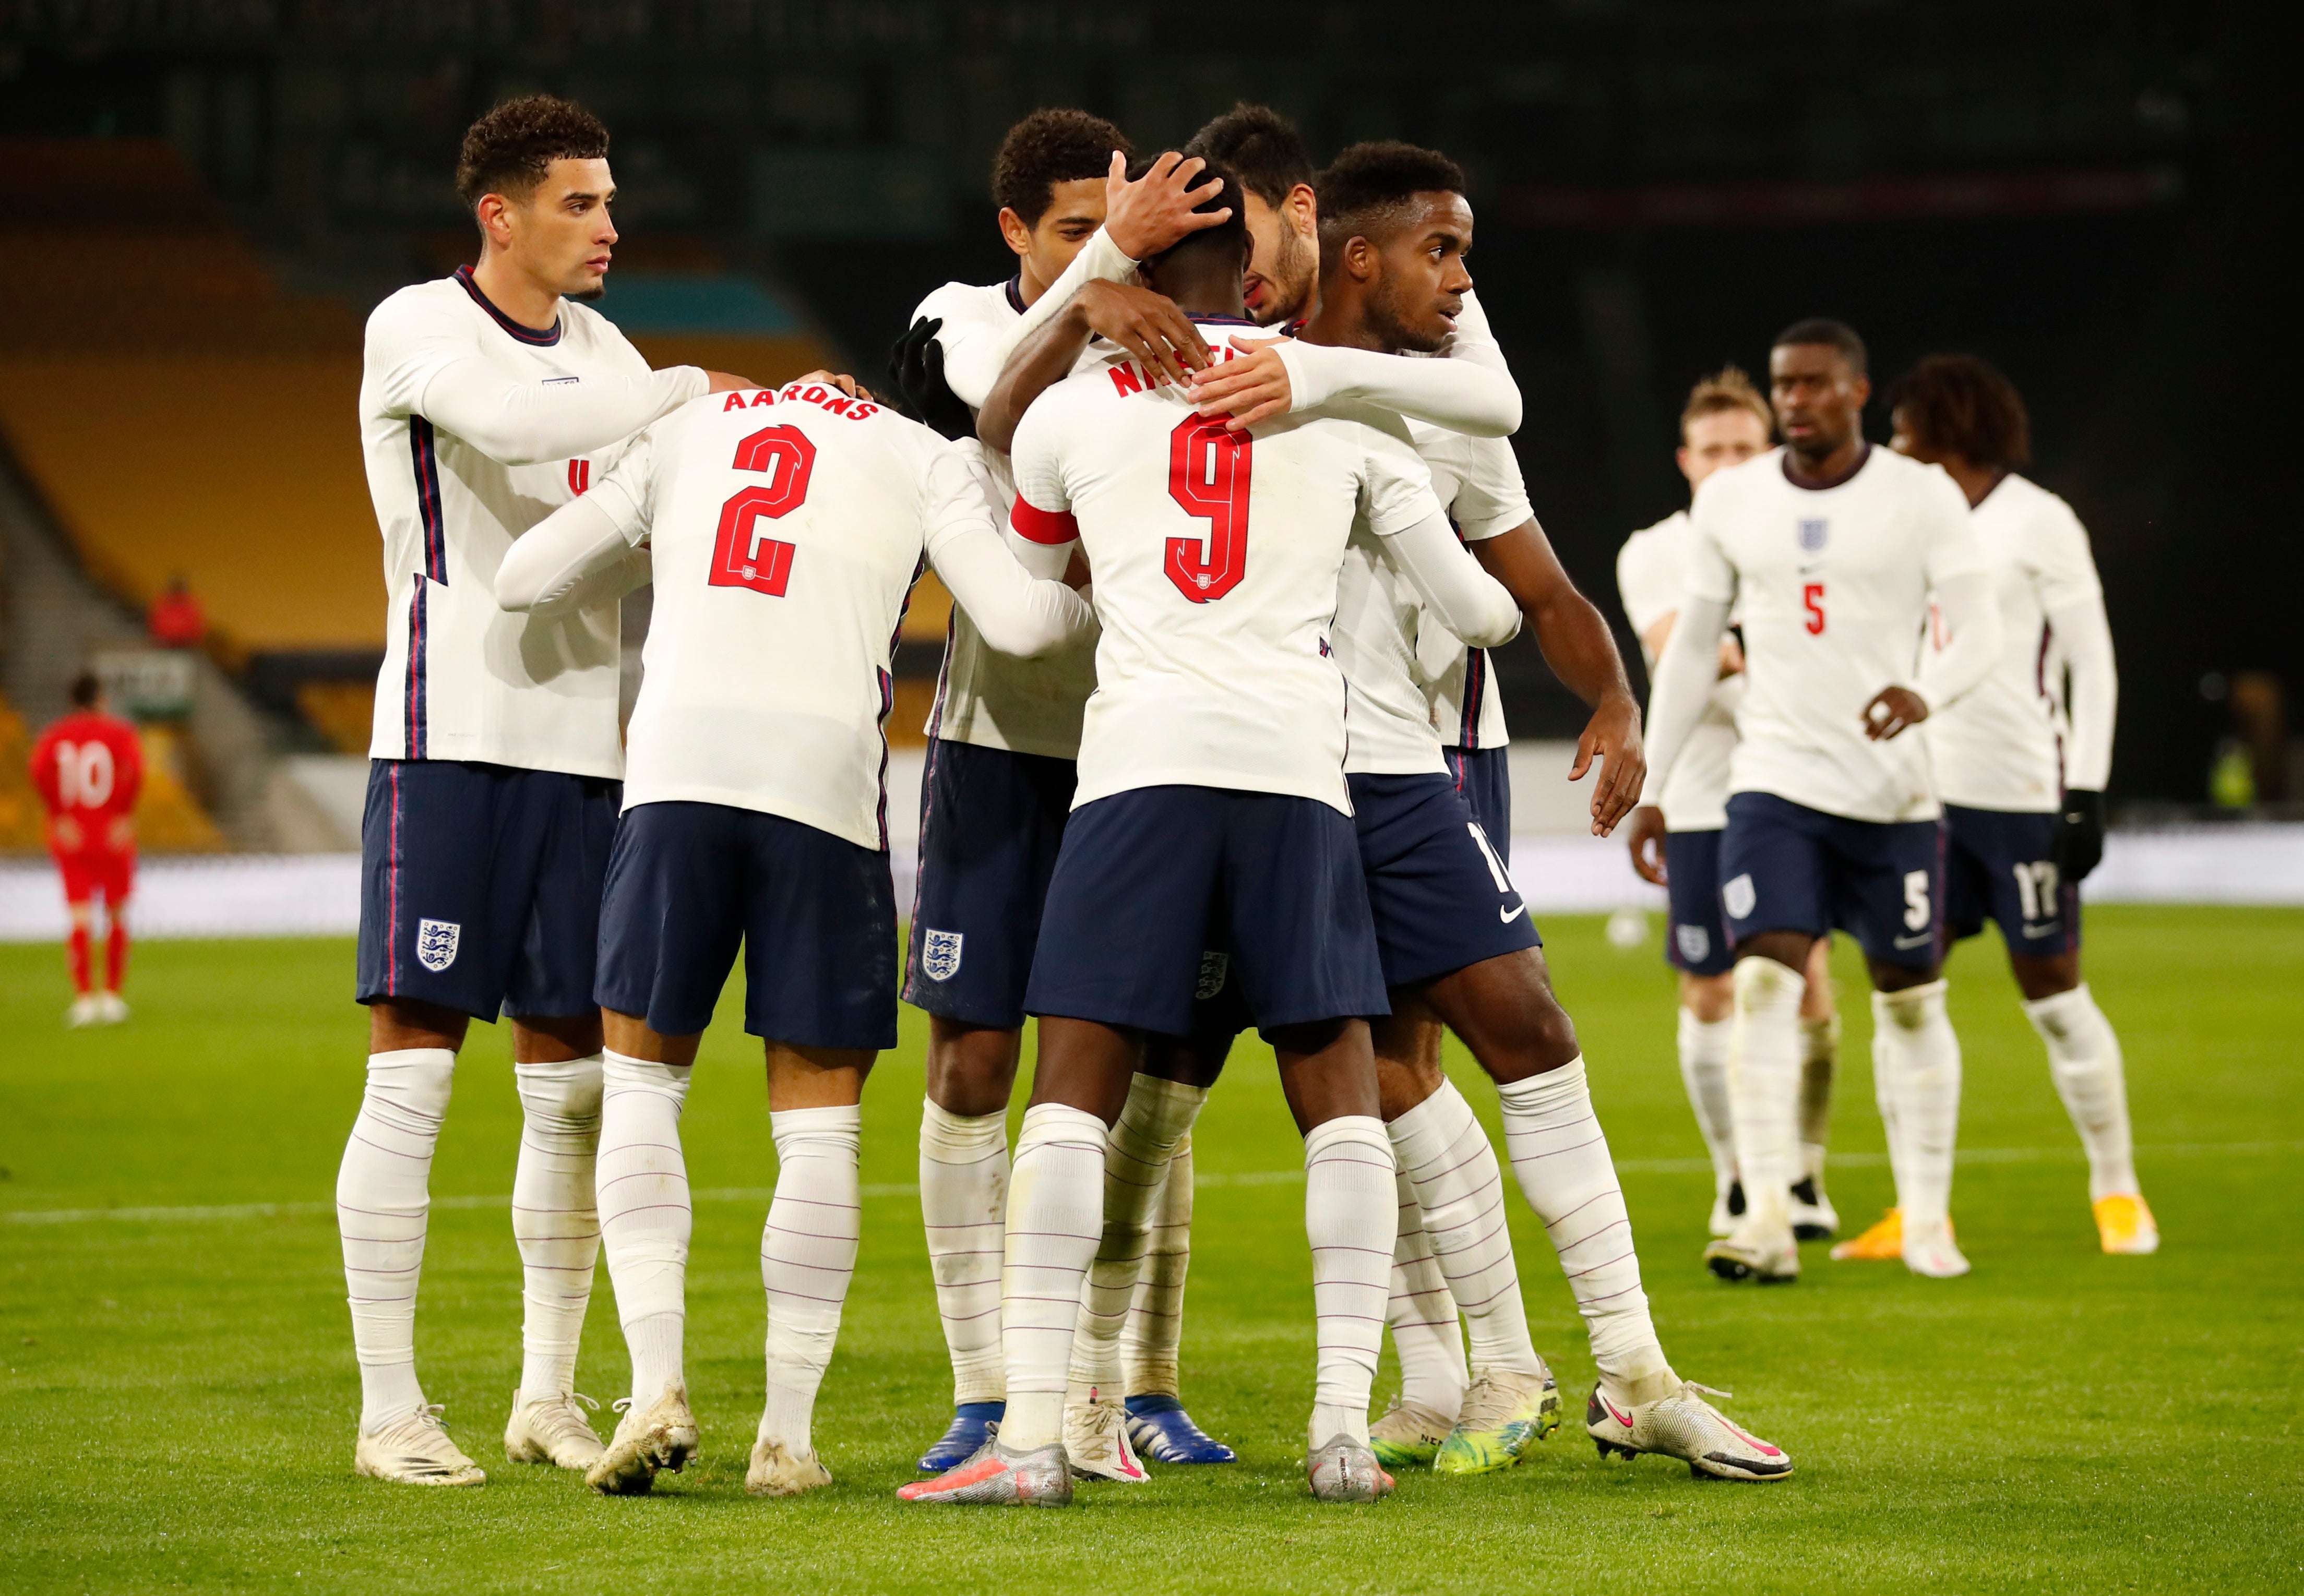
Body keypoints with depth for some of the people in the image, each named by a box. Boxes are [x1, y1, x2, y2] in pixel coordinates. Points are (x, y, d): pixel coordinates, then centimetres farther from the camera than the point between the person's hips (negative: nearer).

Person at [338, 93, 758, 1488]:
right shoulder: (416, 329, -6)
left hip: (587, 748, 7)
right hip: (451, 738, -7)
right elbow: (507, 425, -26)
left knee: (573, 1086, 8)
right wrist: (686, 391, -19)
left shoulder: (596, 347, 16)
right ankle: (391, 1411, -4)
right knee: (412, 1076, -6)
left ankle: (550, 1397, 16)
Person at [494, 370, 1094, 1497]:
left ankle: (657, 1385, 0)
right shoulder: (923, 460, 14)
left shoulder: (685, 432, 22)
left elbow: (525, 580, 22)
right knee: (818, 1124, 7)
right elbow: (1018, 620, 1)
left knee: (641, 1079, 15)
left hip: (677, 768, 1)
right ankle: (786, 1437, 7)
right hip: (825, 775, -1)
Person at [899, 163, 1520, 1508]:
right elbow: (1474, 606, 21)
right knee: (1338, 1089, 9)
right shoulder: (1346, 403, 15)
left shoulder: (1071, 413, 14)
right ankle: (1345, 1423, 0)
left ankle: (1034, 1434, -8)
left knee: (1077, 1087, 0)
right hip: (1298, 756, 1)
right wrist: (1512, 609, 45)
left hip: (1140, 754, -1)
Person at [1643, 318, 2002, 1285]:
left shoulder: (1922, 498, -2)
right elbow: (1692, 649, 14)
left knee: (1909, 1003, 7)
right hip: (1776, 782, 1)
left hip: (1893, 792, -1)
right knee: (1764, 986, -16)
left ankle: (1927, 1219, 20)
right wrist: (1649, 786, 11)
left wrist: (1927, 692, -31)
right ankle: (1768, 1219, -22)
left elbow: (1978, 633, -9)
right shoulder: (1729, 501, 6)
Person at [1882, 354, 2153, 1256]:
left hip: (2023, 794, -6)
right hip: (1930, 793, 6)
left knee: (2053, 995, -1)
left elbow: (2092, 664, -7)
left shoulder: (2039, 523, -6)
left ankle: (2117, 1190, 14)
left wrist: (2086, 794, -13)